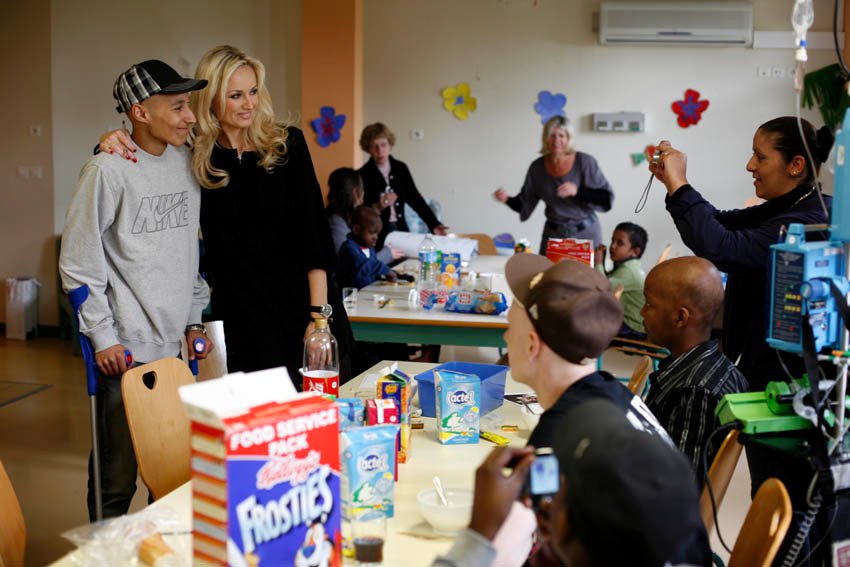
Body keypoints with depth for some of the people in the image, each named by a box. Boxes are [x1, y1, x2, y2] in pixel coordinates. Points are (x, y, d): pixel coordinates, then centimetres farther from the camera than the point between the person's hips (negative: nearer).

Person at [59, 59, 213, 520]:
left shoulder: (186, 162, 8)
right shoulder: (108, 171, -11)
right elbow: (78, 265, -10)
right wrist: (103, 338, -11)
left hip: (173, 345, 6)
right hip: (123, 350, -6)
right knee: (117, 474, 0)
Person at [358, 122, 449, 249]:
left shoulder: (400, 169, 8)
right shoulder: (363, 175, -5)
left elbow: (415, 199, 6)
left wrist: (434, 225, -2)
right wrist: (378, 207, -21)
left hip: (401, 230, 4)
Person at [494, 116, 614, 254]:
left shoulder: (585, 162, -11)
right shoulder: (537, 167, -2)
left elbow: (606, 198, -12)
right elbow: (523, 204, 6)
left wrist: (577, 190, -26)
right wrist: (507, 199, -14)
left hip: (585, 232, -2)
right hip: (553, 233, 2)